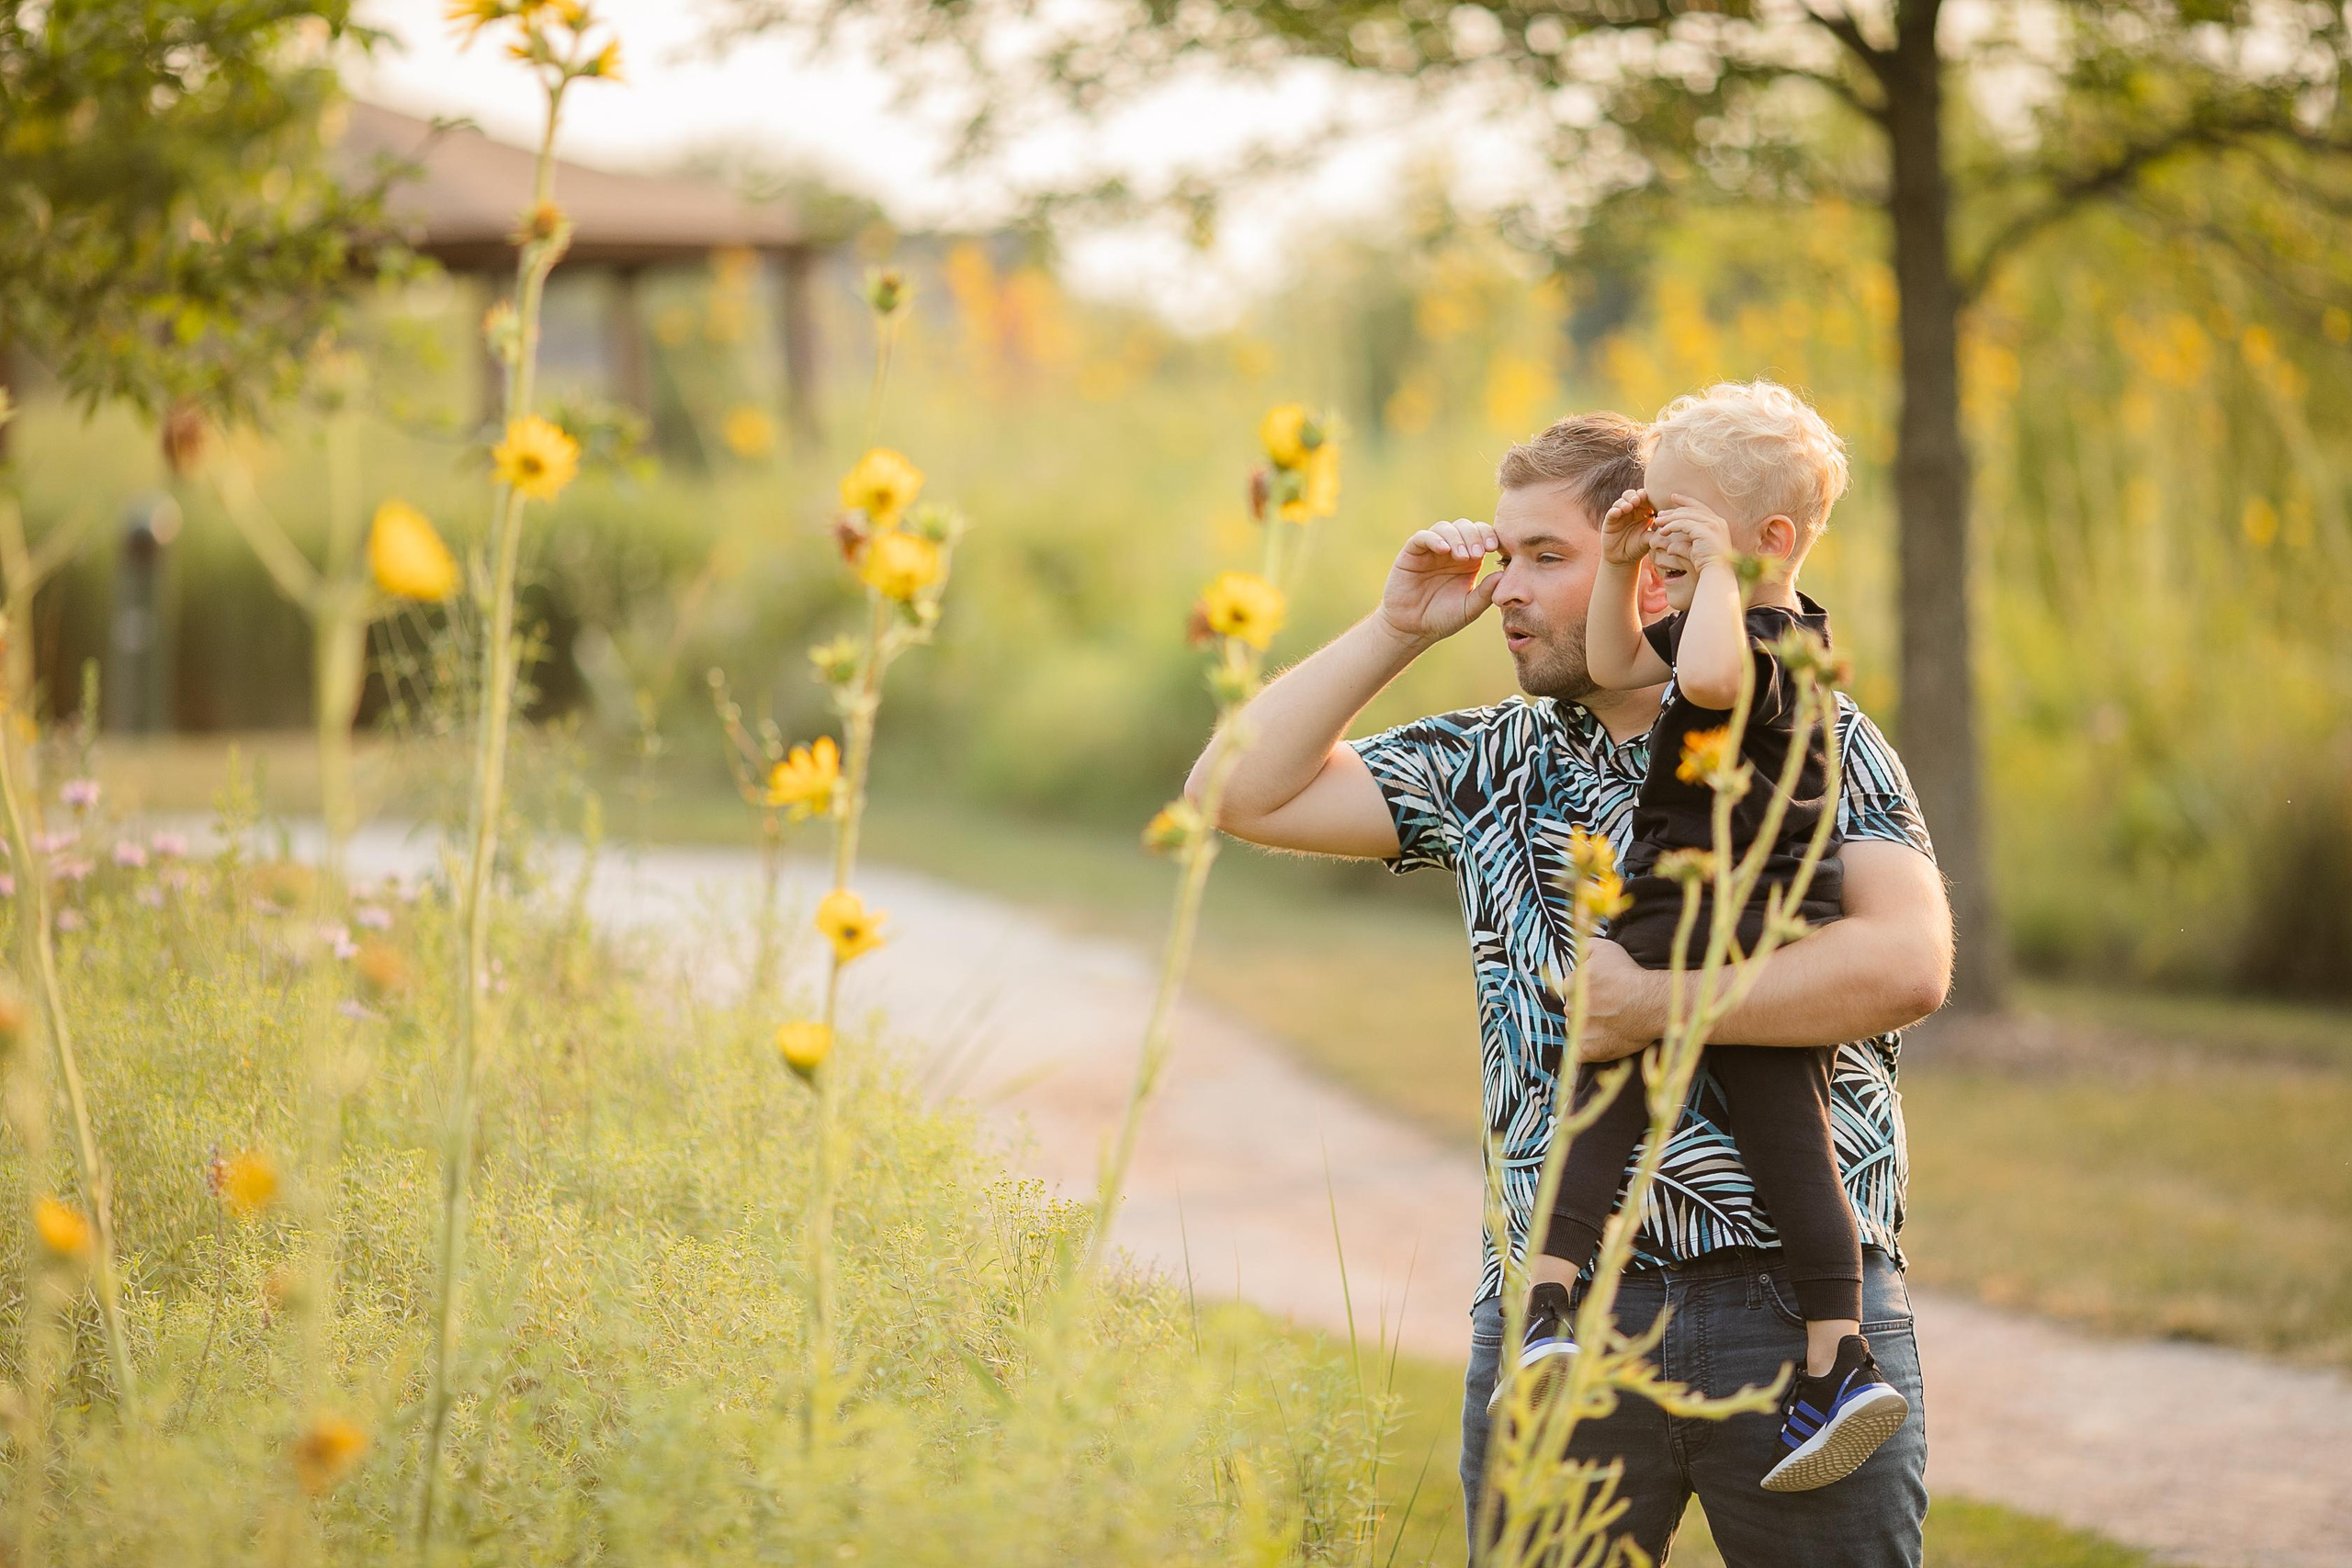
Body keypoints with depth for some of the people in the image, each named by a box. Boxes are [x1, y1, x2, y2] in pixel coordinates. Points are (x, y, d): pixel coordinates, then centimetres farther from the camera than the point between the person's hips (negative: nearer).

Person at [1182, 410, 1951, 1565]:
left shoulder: (1813, 741, 1)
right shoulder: (1490, 767, 13)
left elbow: (1907, 965, -13)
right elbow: (1243, 793, 10)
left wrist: (1654, 1006, -14)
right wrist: (1398, 628, 5)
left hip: (1802, 1300, -3)